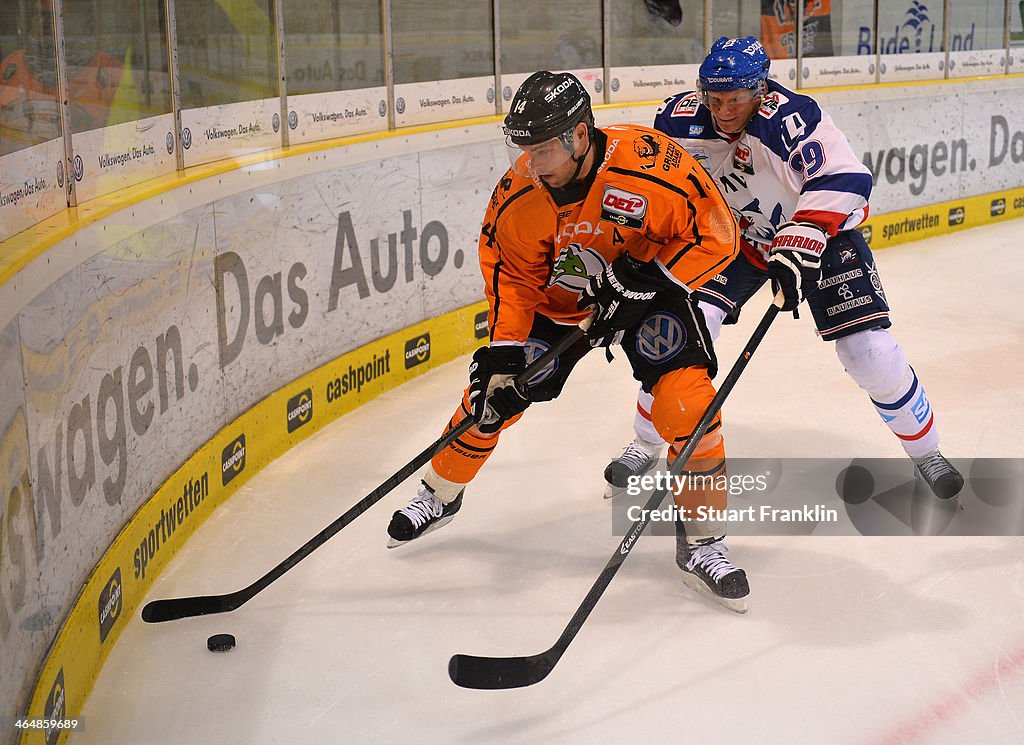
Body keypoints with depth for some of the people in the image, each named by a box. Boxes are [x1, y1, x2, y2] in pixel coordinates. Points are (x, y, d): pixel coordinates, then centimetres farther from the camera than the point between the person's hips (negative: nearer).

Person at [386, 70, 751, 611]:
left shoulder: (650, 164, -33)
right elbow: (510, 273, -9)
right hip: (555, 303, 3)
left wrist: (651, 278, -31)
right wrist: (504, 349, -18)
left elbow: (716, 234, -22)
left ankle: (703, 546, -2)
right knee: (492, 394, 2)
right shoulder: (517, 194, -22)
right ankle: (439, 497, 31)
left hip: (648, 293, -2)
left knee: (687, 405, -19)